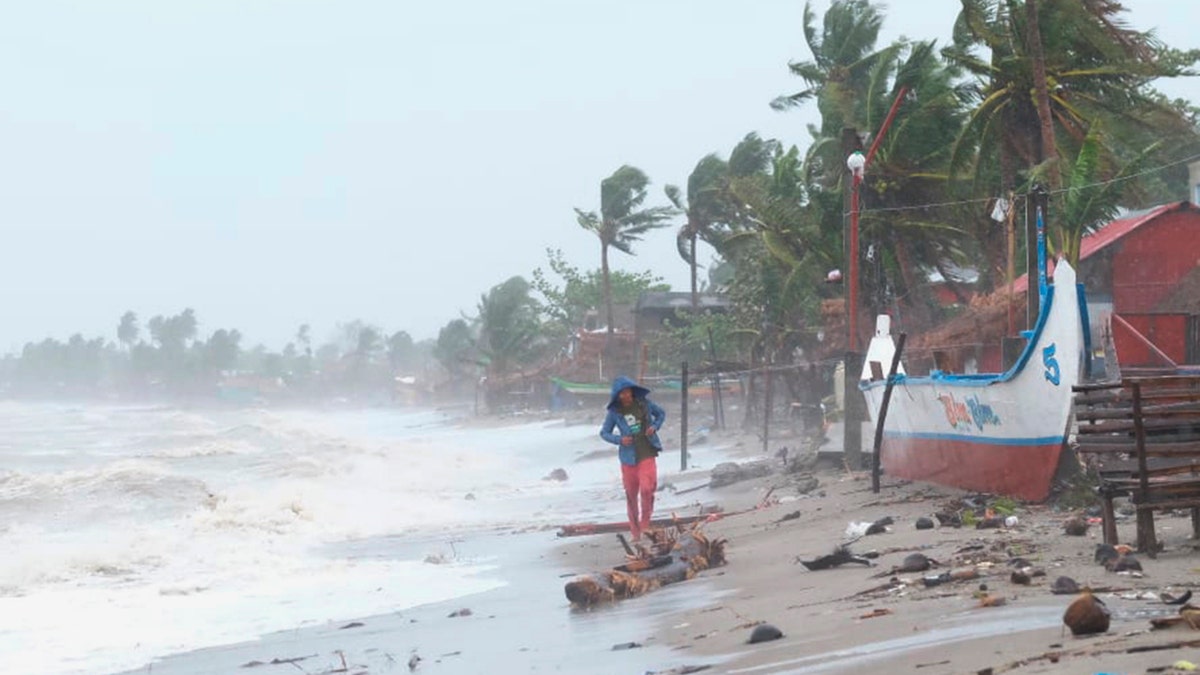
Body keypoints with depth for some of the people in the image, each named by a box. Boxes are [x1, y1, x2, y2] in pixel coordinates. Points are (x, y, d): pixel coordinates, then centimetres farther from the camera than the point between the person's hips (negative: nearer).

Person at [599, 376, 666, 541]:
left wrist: (654, 427, -3)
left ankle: (645, 526, 0)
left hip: (647, 455, -1)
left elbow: (661, 413, 16)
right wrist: (619, 439, -12)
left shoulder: (644, 402, -1)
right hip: (629, 458, 1)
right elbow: (604, 432, 6)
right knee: (631, 495, 7)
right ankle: (635, 532, 21)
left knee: (647, 489, -19)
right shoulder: (614, 412, -3)